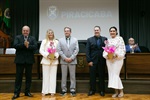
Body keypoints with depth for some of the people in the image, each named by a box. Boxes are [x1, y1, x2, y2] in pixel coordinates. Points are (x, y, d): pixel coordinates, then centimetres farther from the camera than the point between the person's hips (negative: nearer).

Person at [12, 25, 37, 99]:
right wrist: (24, 44, -20)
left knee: (28, 76, 8)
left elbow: (35, 46, -7)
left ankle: (27, 91, 19)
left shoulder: (32, 38, 8)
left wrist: (28, 46, -20)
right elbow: (15, 45, -11)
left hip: (29, 60, 2)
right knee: (18, 77, 3)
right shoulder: (18, 37, 5)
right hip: (20, 60, -1)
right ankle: (16, 93, 9)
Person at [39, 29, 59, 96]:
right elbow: (41, 50, 0)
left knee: (53, 76, 2)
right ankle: (44, 91, 8)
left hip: (54, 61, 1)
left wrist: (56, 56, -11)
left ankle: (52, 91, 8)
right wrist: (47, 55, -14)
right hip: (46, 60, -1)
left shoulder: (56, 42, 8)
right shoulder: (44, 41, 5)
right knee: (46, 76, 2)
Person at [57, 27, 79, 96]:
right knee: (64, 76, 5)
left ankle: (72, 89, 10)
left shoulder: (75, 40, 6)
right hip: (63, 61, 1)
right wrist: (65, 58, -10)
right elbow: (59, 50, 0)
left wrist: (71, 58, -11)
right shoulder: (61, 40, 7)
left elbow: (76, 50, -2)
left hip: (72, 61, 0)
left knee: (72, 76, 3)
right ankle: (63, 89, 12)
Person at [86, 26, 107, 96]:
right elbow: (87, 51, 0)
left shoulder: (105, 39, 7)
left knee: (101, 76, 7)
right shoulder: (90, 39, 5)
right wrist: (89, 60, -7)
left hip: (102, 61, 0)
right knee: (92, 76, 4)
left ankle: (102, 90, 18)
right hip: (93, 61, 0)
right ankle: (92, 90, 17)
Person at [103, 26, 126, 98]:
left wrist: (116, 55, -19)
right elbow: (105, 50, 12)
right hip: (109, 59, 5)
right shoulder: (108, 40, 14)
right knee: (111, 75, 4)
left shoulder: (120, 38, -1)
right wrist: (106, 55, -8)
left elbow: (122, 49, -7)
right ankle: (116, 91, 12)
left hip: (118, 59, -5)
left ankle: (121, 91, 7)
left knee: (115, 74, -9)